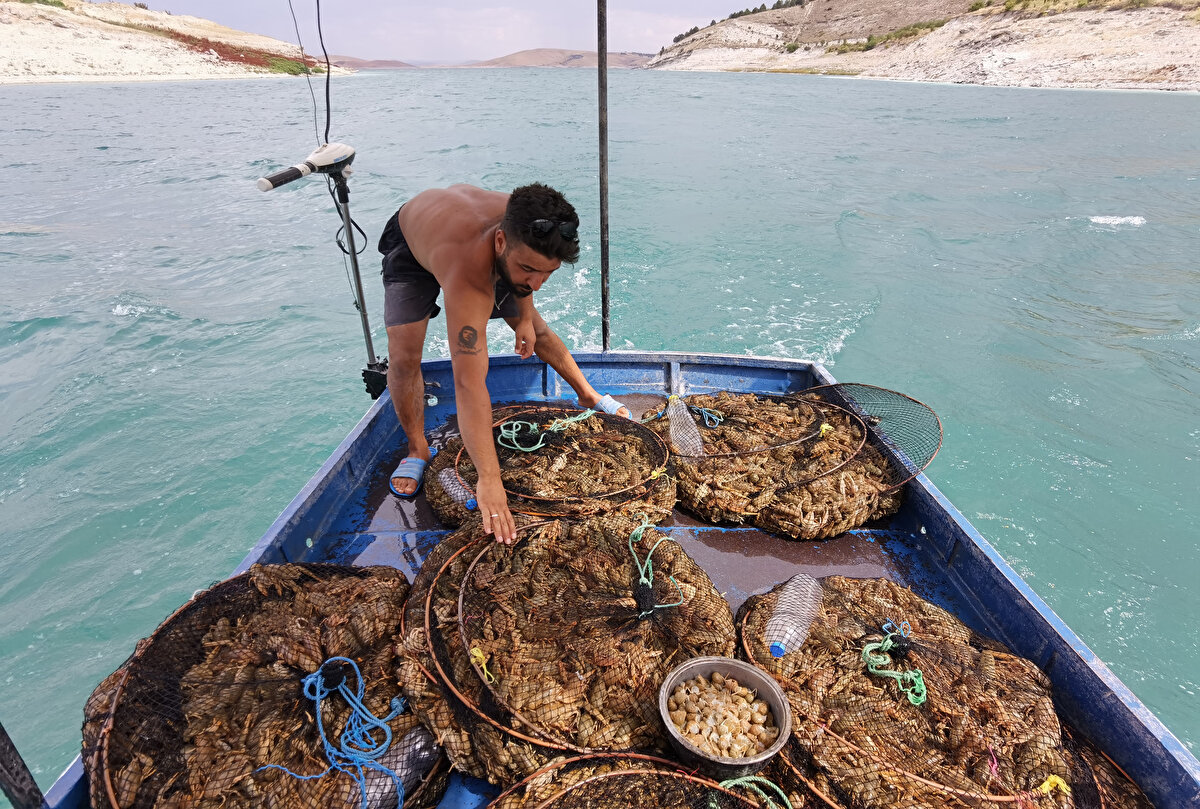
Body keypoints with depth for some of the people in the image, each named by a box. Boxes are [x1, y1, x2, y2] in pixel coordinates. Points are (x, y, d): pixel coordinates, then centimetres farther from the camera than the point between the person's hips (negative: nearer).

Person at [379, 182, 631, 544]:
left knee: (534, 329, 6)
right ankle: (418, 449, 6)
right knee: (404, 358, -18)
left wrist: (525, 316, -9)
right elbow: (469, 384, -55)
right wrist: (488, 481, -56)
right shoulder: (468, 278, -51)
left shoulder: (528, 228, -35)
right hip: (411, 243, -4)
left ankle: (589, 395, 28)